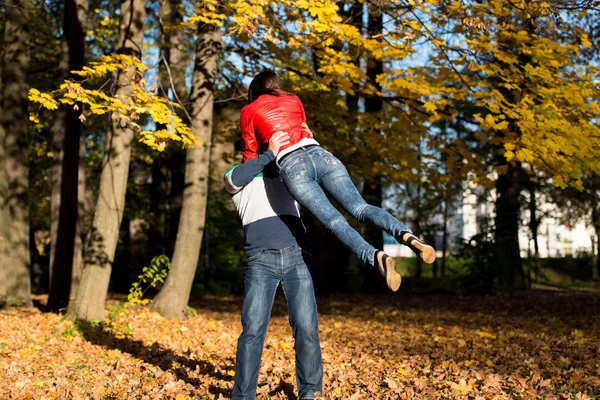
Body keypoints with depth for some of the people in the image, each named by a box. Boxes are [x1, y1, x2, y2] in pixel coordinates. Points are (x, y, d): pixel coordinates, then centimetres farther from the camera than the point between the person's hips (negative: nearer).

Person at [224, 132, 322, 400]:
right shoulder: (237, 174, 19)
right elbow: (234, 178, -4)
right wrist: (270, 153, -10)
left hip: (296, 257, 2)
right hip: (261, 260, -2)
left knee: (306, 327, -6)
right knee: (253, 330, -9)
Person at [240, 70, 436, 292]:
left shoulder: (248, 111, 20)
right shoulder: (294, 101, 30)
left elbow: (251, 154, 27)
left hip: (292, 166, -4)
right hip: (320, 155, 4)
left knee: (334, 221, -16)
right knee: (360, 208, -7)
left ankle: (376, 257, -41)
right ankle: (406, 235, -34)